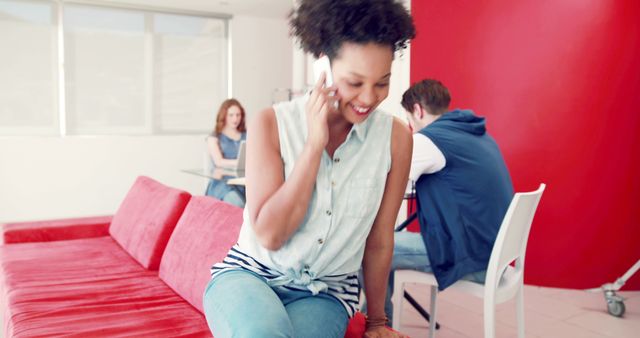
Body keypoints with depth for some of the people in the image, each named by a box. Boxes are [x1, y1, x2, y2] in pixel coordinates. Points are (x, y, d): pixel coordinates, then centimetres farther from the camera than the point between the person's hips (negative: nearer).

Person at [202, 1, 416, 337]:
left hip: (326, 293, 1)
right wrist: (314, 144, -21)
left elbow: (379, 240, 3)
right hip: (250, 275, -1)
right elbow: (269, 235, -16)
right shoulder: (271, 124, -10)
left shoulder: (395, 137, -6)